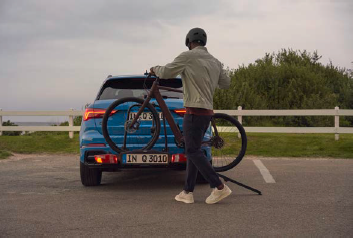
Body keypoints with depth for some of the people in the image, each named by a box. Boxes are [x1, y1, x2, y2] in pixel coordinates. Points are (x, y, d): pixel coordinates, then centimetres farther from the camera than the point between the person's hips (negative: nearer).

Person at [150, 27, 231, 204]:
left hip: (195, 111, -8)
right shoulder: (215, 61, 14)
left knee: (193, 151, -5)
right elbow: (226, 83, 22)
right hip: (207, 111, 8)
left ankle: (219, 187, -8)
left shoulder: (188, 56, -8)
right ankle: (188, 192, 13)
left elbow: (166, 72, -4)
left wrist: (154, 69, 17)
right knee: (192, 151, 12)